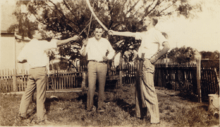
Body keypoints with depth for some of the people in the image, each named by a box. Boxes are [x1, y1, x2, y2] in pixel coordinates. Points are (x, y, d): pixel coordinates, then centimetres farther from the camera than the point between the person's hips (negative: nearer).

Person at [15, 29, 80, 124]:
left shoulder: (27, 46, 10)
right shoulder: (42, 43, -5)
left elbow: (19, 60, 10)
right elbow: (57, 43, -12)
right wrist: (72, 39, -8)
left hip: (31, 71, 6)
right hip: (40, 70, -6)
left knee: (28, 93, 16)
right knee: (40, 96, 0)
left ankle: (22, 114, 25)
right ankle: (41, 119, 8)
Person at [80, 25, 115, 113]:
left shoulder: (105, 41, 15)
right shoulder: (89, 41, 10)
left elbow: (112, 51, 24)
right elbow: (83, 53, 4)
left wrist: (108, 57, 5)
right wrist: (85, 46, -14)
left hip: (102, 64, 2)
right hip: (92, 64, -1)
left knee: (102, 86, 1)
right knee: (91, 85, -7)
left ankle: (100, 106, 8)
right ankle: (90, 106, 1)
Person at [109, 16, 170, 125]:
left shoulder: (155, 33, -3)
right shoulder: (144, 34, 22)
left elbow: (166, 46, -15)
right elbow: (130, 34, 28)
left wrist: (155, 58, -12)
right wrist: (115, 33, 29)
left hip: (147, 63, -9)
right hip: (140, 63, 9)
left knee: (149, 90, -10)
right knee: (139, 89, 11)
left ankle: (155, 119, -5)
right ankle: (139, 114, 22)